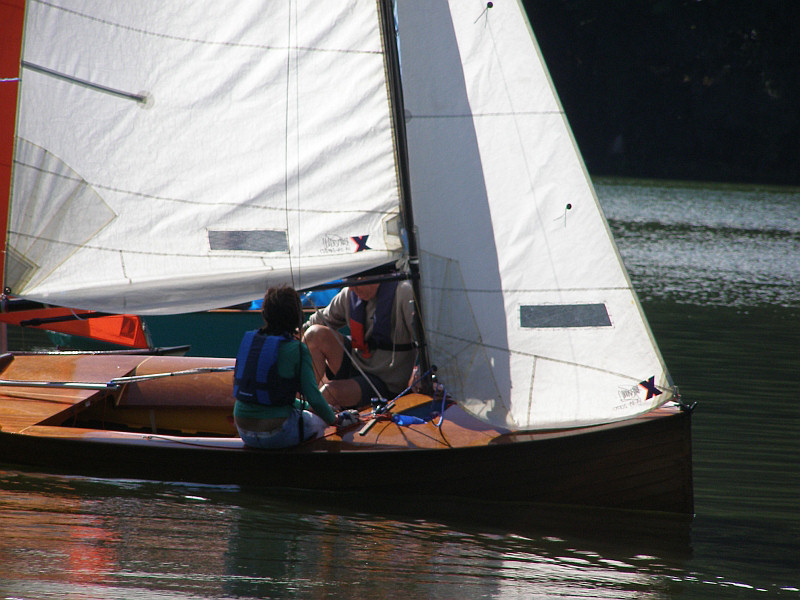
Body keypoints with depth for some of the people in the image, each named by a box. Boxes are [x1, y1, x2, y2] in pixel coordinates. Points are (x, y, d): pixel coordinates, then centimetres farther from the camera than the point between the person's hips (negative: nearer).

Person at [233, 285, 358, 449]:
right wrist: (335, 420, 10)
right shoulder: (297, 349, -12)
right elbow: (314, 398, -11)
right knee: (318, 421, 25)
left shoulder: (249, 339, 6)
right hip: (274, 433, -6)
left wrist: (307, 407, 27)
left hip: (244, 433, 6)